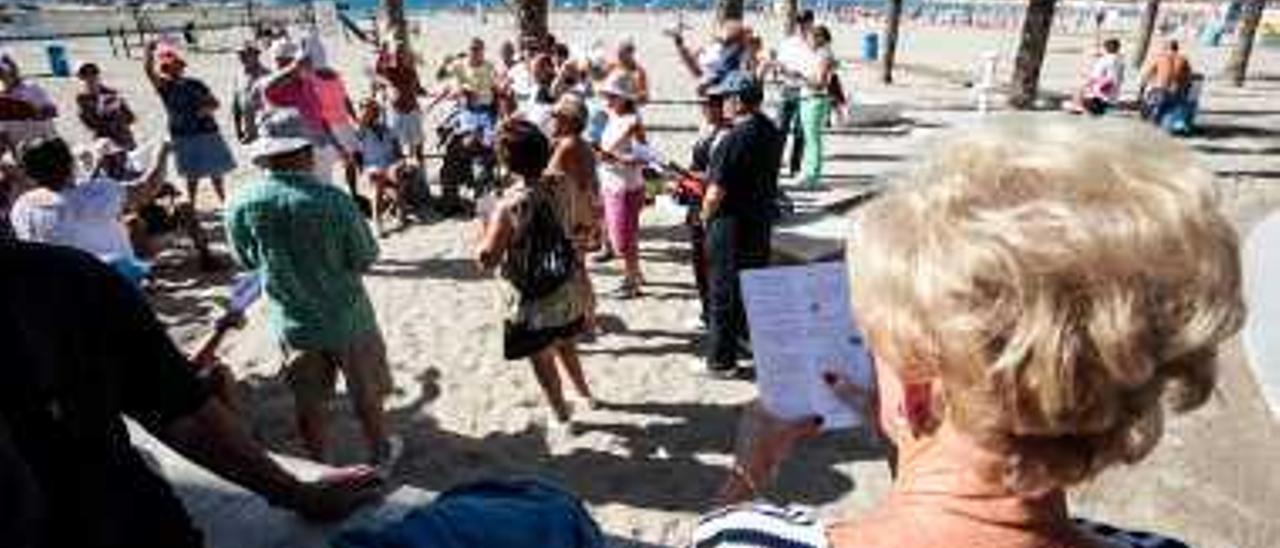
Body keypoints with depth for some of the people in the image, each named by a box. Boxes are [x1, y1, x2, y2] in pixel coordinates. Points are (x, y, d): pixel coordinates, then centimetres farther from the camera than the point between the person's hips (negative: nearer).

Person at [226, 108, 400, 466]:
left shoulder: (241, 205, -14)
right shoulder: (333, 200, -25)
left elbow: (246, 261, 3)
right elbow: (365, 257, -14)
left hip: (292, 322, 3)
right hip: (346, 317, -2)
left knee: (309, 403, 21)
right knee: (366, 394, 20)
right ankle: (380, 454, 40)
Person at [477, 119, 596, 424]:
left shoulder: (509, 206, -25)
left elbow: (487, 260, -20)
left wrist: (483, 234, -4)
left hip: (532, 300, -6)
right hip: (564, 292, 6)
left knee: (542, 358, 16)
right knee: (564, 344, 29)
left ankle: (562, 413, 32)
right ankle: (584, 393, 48)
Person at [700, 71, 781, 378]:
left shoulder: (734, 139, -23)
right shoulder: (772, 133, 3)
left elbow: (716, 192, -23)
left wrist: (705, 216, -4)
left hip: (732, 224, -8)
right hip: (762, 221, 8)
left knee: (723, 294, 4)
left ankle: (721, 361, 15)